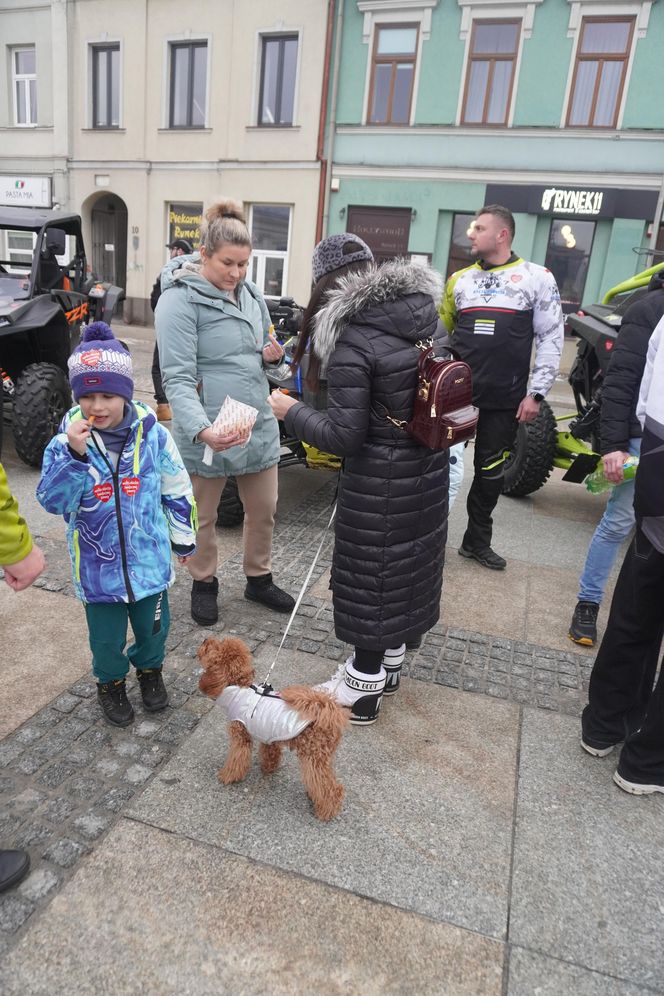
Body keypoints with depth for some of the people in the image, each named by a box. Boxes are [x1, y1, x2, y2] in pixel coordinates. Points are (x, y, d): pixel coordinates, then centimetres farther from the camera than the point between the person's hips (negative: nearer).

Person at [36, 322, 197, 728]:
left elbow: (177, 490, 0)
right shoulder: (66, 442, -12)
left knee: (153, 626, 20)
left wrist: (183, 537, 8)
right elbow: (53, 500, -19)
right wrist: (74, 454, -32)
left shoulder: (153, 434, -10)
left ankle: (150, 670, 50)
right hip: (98, 565, -1)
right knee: (107, 637, 15)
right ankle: (111, 683, 44)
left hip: (149, 558, 1)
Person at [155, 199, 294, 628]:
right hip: (207, 432, -6)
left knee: (264, 509, 17)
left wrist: (273, 355, -4)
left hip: (259, 424, 6)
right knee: (204, 517, 13)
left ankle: (259, 579, 38)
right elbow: (177, 378, -20)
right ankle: (204, 583, 36)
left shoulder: (251, 293, 8)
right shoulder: (180, 299, -13)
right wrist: (202, 429, -36)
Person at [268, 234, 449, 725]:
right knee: (411, 561, 20)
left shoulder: (352, 341, -20)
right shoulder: (431, 316, 1)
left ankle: (363, 688, 25)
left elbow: (344, 435, -19)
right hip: (430, 468, 7)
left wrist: (292, 412, -5)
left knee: (371, 575, 8)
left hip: (380, 481, -7)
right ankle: (390, 661, 41)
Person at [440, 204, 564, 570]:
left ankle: (477, 541, 26)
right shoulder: (459, 278, 10)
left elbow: (551, 339, -1)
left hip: (505, 399, -1)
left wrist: (536, 393, -6)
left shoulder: (537, 277, 1)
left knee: (491, 471, 10)